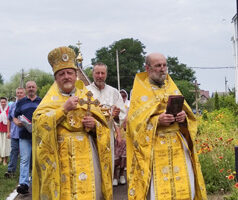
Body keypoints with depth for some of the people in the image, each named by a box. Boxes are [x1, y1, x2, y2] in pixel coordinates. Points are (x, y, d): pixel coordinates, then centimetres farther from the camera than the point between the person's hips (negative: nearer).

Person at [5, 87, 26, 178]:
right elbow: (9, 120, 13)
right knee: (14, 151, -1)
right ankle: (11, 170, -1)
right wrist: (8, 131, 8)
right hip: (14, 133, 2)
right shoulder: (12, 105, 9)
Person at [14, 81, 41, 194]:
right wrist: (17, 123, -11)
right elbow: (15, 117, 12)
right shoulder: (20, 102, 13)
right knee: (24, 160, -7)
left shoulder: (42, 102, 12)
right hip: (25, 136, 0)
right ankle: (23, 184, -10)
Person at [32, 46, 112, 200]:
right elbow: (39, 122, -11)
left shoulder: (86, 97, 13)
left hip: (87, 157, 2)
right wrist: (64, 109, -17)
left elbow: (103, 126, 11)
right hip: (62, 160, -2)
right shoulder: (50, 100, 6)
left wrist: (94, 125, -10)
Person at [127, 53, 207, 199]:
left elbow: (188, 114, 14)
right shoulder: (139, 91, 3)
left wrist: (184, 117, -9)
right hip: (154, 148, -4)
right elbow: (134, 121, -6)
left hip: (178, 145, 4)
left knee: (186, 186, -2)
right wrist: (157, 120, -19)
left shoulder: (173, 88, 15)